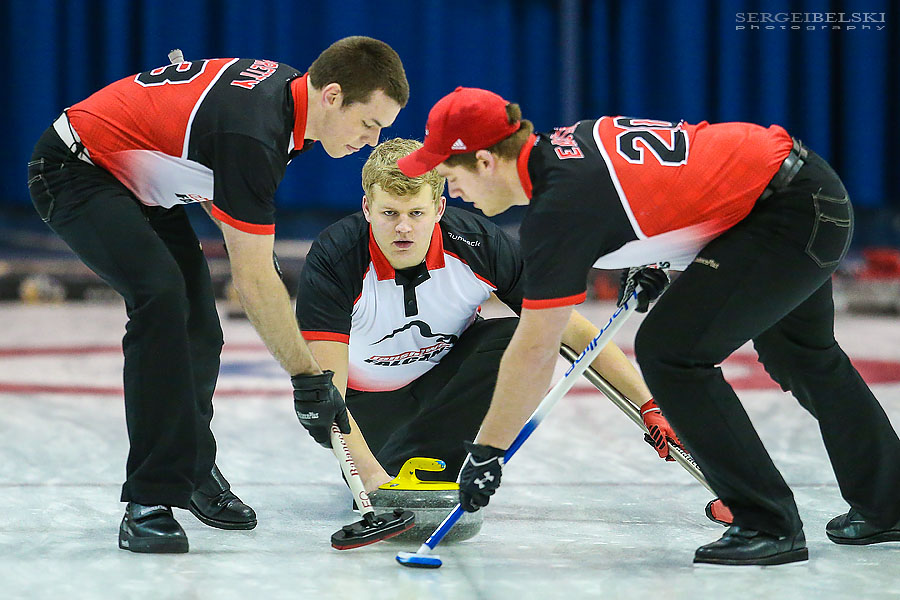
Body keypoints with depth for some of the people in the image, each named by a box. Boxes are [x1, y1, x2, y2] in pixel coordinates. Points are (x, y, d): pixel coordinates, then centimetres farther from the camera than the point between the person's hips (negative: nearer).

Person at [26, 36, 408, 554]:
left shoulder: (287, 86, -6)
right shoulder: (252, 134, -33)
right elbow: (254, 279, -27)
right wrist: (309, 377, -22)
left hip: (140, 180, 10)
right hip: (77, 168, -9)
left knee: (198, 328, 3)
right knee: (162, 295, -27)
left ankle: (193, 471, 25)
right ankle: (150, 501, -24)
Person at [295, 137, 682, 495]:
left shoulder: (478, 244, -25)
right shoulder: (333, 260, -30)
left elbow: (575, 330, -19)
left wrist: (649, 406, -25)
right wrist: (372, 476, -44)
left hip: (446, 375, 0)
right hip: (368, 398, 0)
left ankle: (412, 458, -18)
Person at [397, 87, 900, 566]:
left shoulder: (559, 206, -20)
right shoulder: (567, 140, 5)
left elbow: (535, 350, -17)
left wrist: (486, 454, -11)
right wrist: (651, 258, 24)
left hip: (789, 219, -10)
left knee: (671, 351, -10)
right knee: (801, 352, 27)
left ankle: (769, 526, -2)